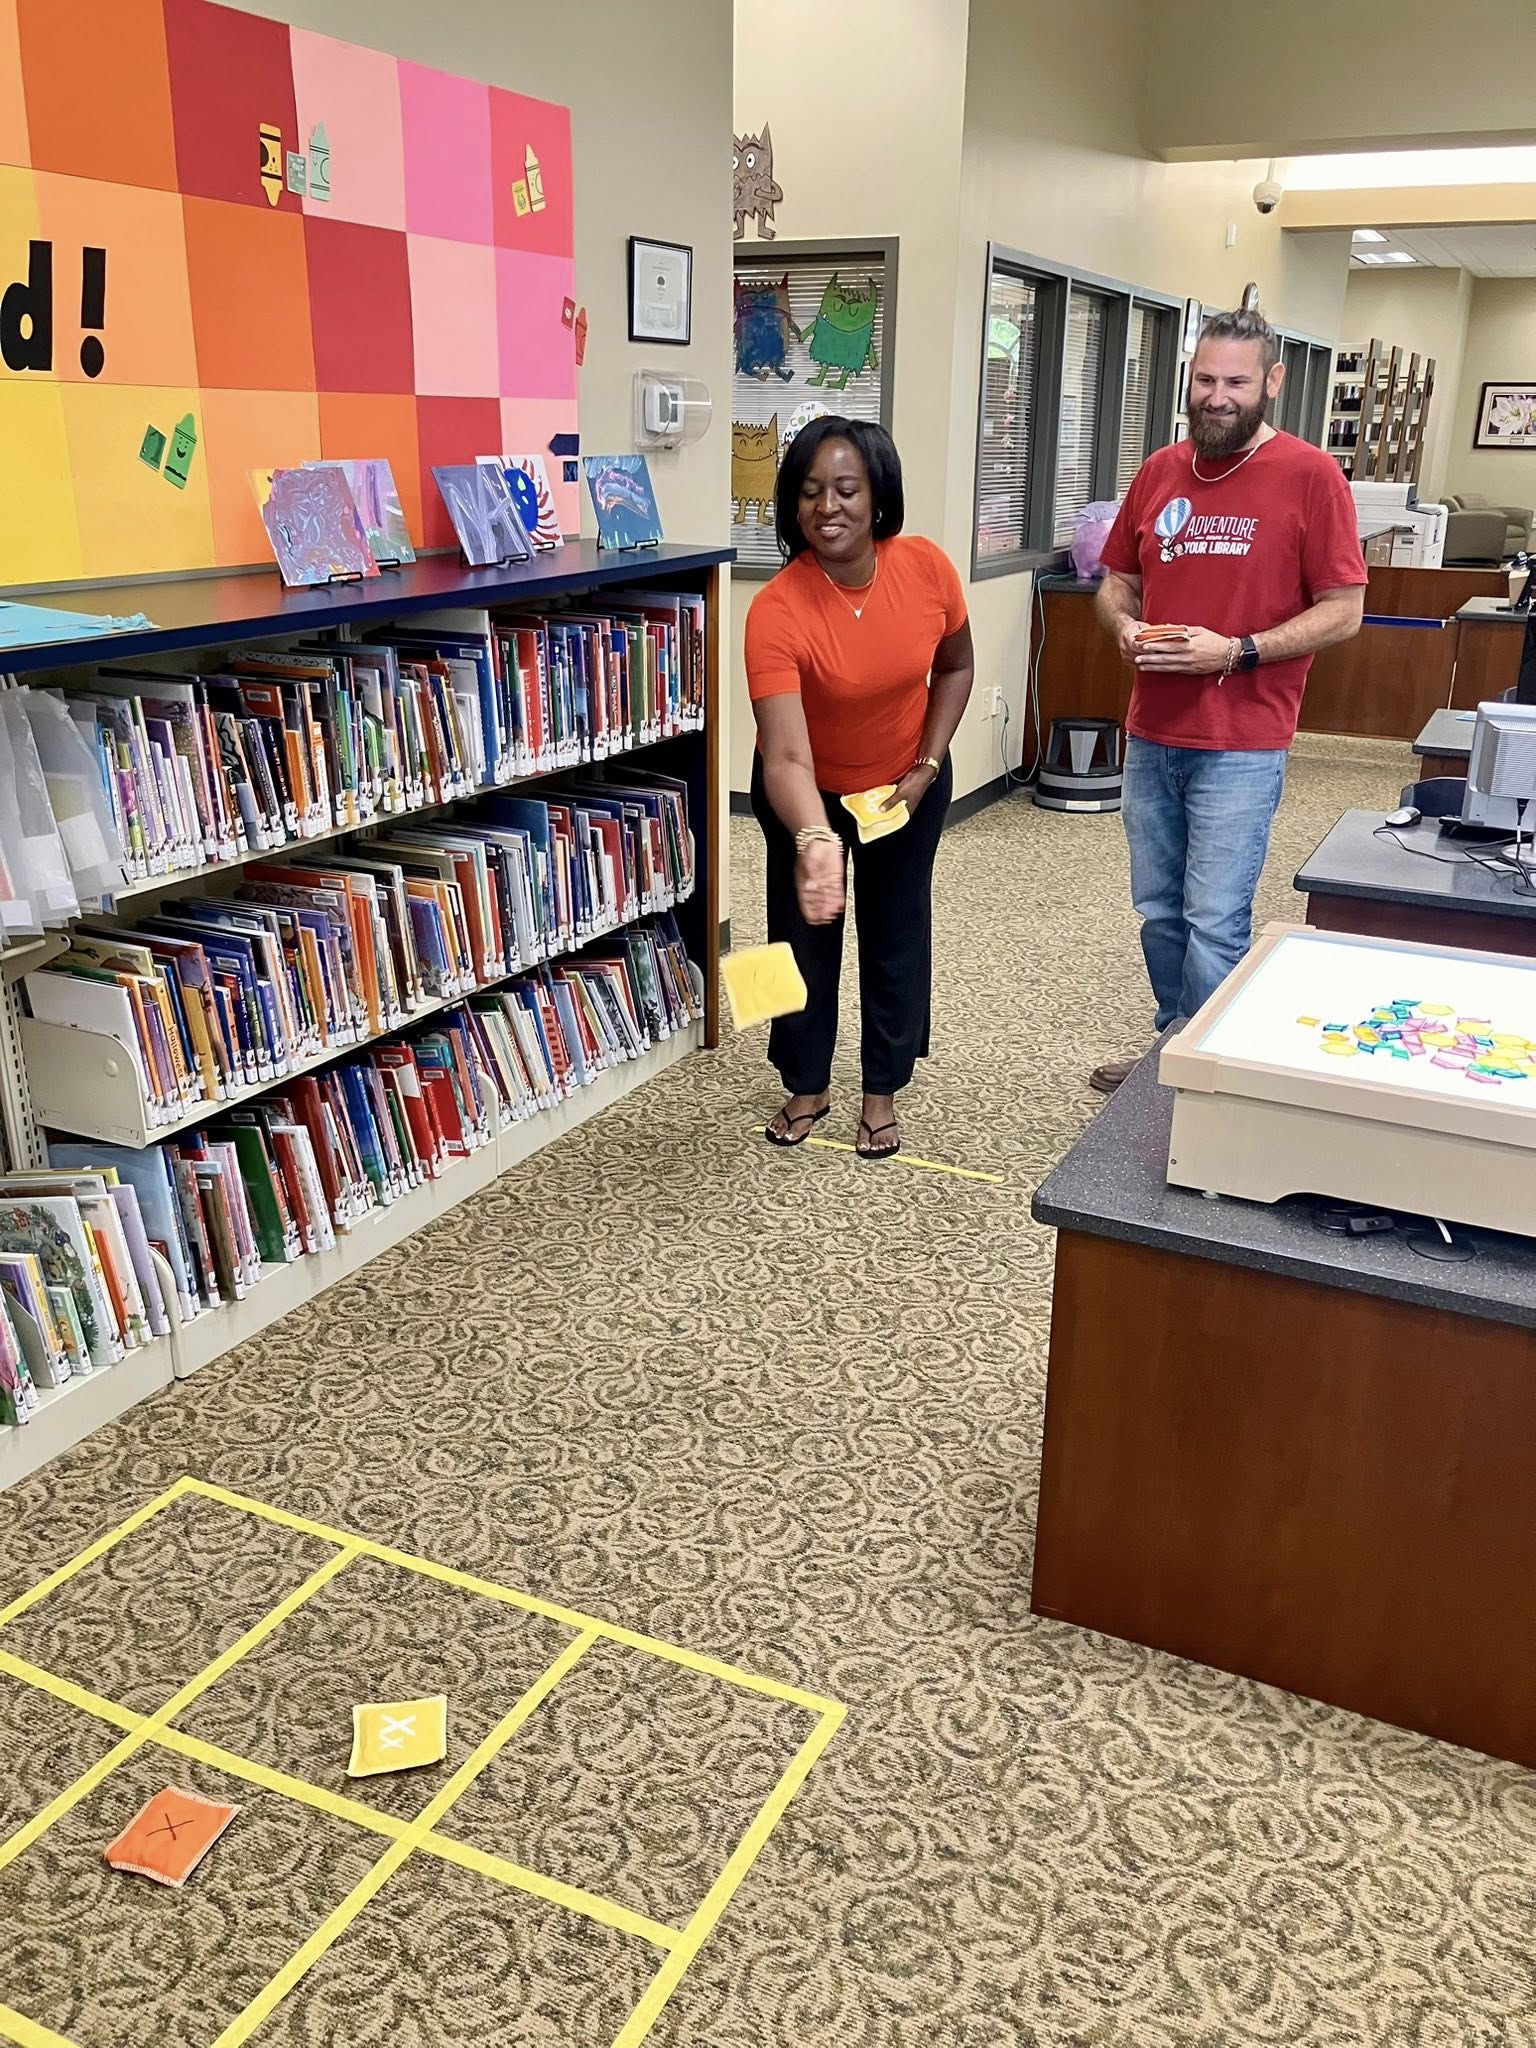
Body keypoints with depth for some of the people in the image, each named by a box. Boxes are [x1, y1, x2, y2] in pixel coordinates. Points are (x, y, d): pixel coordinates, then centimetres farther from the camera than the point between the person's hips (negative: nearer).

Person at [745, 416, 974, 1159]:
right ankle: (806, 1085, 31)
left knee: (896, 933, 11)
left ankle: (882, 1091, 28)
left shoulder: (927, 567, -23)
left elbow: (955, 666, -2)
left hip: (905, 784, 2)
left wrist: (926, 765, -11)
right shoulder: (776, 610, -34)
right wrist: (812, 839, -60)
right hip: (809, 795, -2)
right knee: (804, 934, 10)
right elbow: (785, 757, -42)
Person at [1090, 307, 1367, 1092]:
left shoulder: (1310, 475, -7)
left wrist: (1237, 652, -19)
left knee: (1214, 925, -4)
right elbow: (1116, 582, 16)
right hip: (1150, 736, 5)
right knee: (1159, 912, 13)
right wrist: (1126, 629, -6)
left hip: (1242, 746, -5)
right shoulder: (1159, 470, 8)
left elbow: (1342, 610, -7)